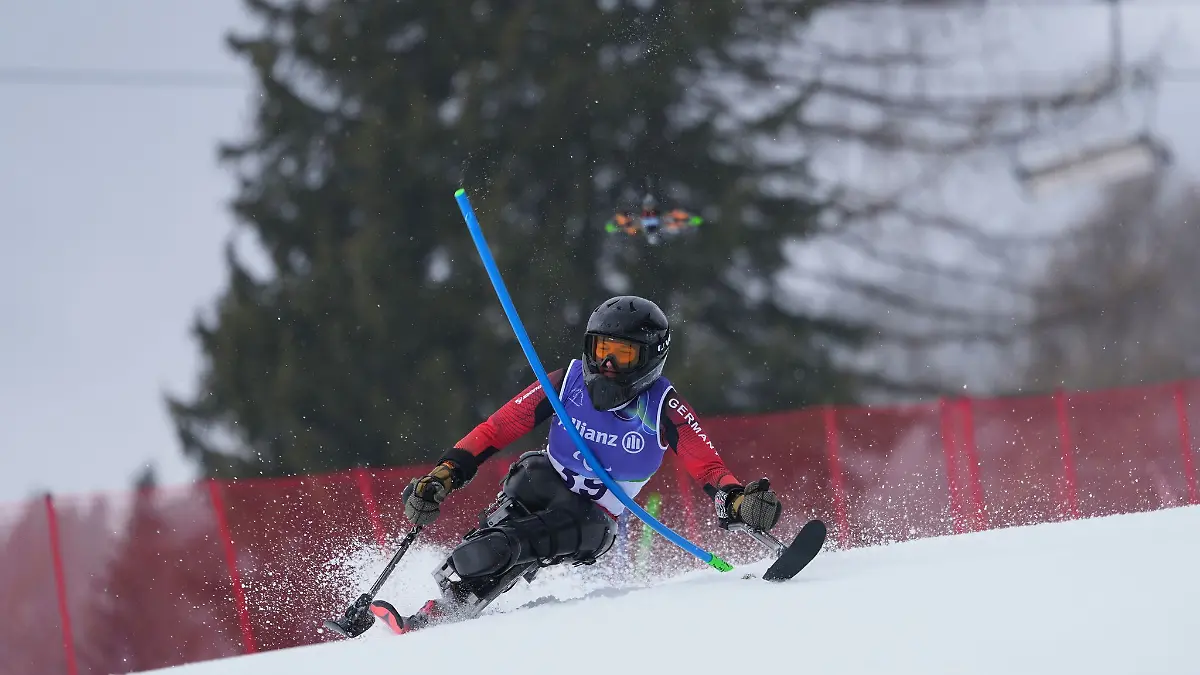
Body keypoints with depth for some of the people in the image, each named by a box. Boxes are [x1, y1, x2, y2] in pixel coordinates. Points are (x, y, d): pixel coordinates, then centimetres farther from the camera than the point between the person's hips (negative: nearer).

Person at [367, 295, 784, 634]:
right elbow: (496, 429, -5)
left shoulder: (663, 407, -11)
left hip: (592, 522, -2)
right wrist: (443, 477, -14)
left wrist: (736, 499, -36)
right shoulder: (569, 383, -7)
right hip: (545, 482, 2)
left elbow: (708, 466, -14)